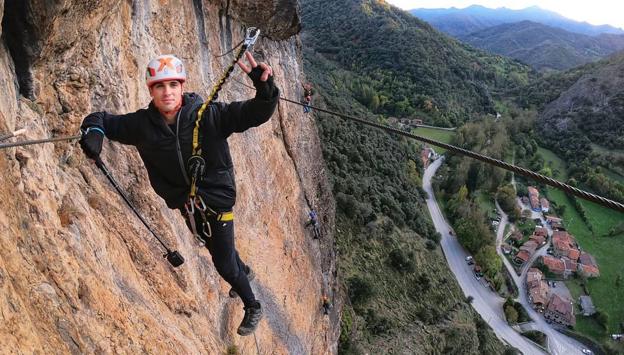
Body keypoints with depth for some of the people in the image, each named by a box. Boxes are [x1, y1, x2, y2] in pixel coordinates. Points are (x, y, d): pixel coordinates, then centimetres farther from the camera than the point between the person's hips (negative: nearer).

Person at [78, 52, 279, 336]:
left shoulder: (208, 115, -24)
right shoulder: (142, 124, -13)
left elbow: (254, 113, -29)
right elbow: (102, 119, 0)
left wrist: (265, 89, -50)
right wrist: (93, 130, -24)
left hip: (217, 198, -4)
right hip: (186, 203, 5)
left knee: (224, 264, 3)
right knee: (215, 247, 27)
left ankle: (253, 307, 32)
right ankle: (242, 270, 61)